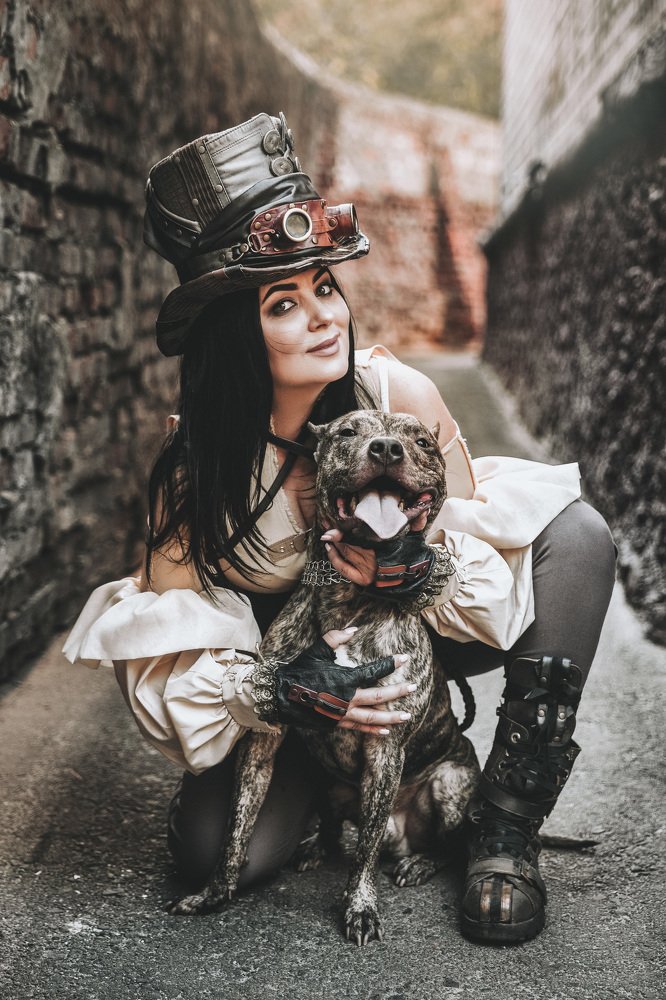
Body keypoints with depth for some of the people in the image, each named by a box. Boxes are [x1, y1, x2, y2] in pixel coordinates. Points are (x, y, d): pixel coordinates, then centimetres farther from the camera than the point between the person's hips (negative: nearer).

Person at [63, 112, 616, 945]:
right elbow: (167, 648, -19)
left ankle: (506, 825, -19)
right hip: (286, 658, -1)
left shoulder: (399, 396, -20)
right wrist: (277, 689, -37)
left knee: (576, 534, -22)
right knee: (214, 851, -25)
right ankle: (313, 770, 13)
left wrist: (424, 569, -35)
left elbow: (478, 548, -11)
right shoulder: (194, 461, -21)